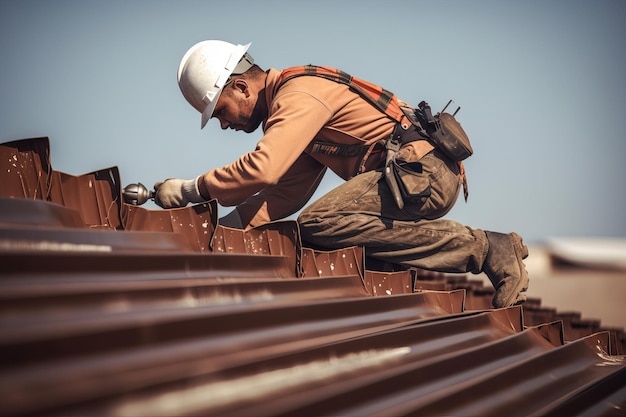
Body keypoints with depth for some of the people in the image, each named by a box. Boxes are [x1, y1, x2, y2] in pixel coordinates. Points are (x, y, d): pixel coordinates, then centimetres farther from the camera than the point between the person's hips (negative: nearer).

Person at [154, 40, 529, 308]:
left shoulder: (299, 94, -11)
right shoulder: (291, 103, 21)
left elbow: (262, 168, -26)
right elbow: (286, 193, 17)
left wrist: (189, 190, -13)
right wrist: (225, 225, 5)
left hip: (422, 170, -10)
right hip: (427, 175, 10)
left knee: (319, 223, -23)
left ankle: (480, 247, -18)